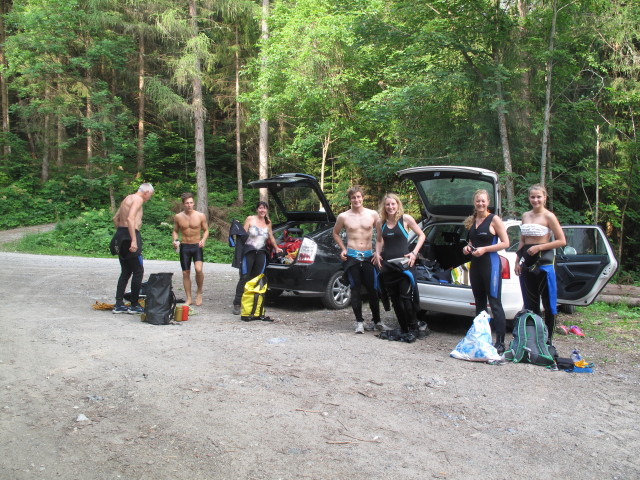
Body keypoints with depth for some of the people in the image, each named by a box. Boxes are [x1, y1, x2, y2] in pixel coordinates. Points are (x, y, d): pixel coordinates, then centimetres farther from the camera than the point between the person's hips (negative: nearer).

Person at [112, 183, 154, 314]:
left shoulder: (128, 198, 20)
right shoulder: (138, 199, -8)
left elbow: (115, 218, 25)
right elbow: (130, 218, -22)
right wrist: (134, 241, -26)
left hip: (121, 234, 10)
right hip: (130, 236, -10)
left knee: (126, 271, 13)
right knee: (138, 271, -2)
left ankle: (119, 304, 13)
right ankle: (134, 305, 2)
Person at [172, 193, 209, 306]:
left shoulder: (201, 216, -4)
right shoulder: (178, 217, 1)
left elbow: (206, 230, 5)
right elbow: (175, 231, 12)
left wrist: (203, 240, -13)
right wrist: (175, 240, -7)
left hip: (197, 246, -2)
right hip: (184, 246, 2)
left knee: (199, 269, -20)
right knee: (186, 273, 5)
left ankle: (199, 292, 5)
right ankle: (188, 298, 16)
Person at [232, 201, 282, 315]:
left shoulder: (268, 222, 15)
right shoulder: (250, 219, 1)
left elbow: (271, 237, 27)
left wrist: (276, 248, 33)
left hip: (261, 253, 4)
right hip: (249, 251, -4)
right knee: (244, 278, -8)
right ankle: (237, 304, -6)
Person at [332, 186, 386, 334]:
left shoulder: (373, 214, 2)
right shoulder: (343, 217, 1)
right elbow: (335, 233, 15)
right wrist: (343, 249, 4)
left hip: (368, 256, 1)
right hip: (351, 257, -1)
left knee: (372, 289, 3)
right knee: (355, 289, 2)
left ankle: (377, 320, 17)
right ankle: (359, 322, 10)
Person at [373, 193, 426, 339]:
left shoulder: (406, 219, -2)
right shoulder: (380, 222, 8)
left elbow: (421, 235, 4)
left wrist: (414, 253, -6)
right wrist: (377, 254, 6)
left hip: (403, 263, -4)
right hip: (387, 265, 4)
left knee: (406, 297, -9)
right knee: (394, 298, 8)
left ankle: (413, 328, 3)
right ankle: (403, 328, 18)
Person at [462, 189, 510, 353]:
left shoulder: (494, 219, -6)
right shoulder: (472, 221, 14)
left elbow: (505, 243, -10)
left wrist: (484, 249, -18)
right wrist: (468, 247, 7)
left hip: (491, 264, -7)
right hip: (475, 264, 7)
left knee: (495, 304, -8)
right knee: (479, 303, 13)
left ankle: (500, 343, -6)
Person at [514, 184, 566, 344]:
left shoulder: (549, 216, -6)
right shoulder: (525, 216, 12)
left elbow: (562, 241, -8)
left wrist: (539, 247, -14)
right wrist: (517, 260, 11)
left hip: (544, 262, -6)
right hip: (527, 262, 6)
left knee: (548, 302, 0)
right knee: (530, 303, 11)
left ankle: (548, 339, 9)